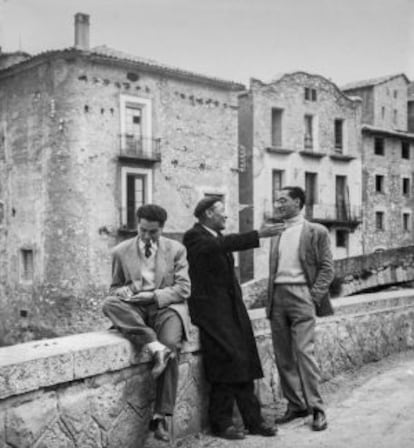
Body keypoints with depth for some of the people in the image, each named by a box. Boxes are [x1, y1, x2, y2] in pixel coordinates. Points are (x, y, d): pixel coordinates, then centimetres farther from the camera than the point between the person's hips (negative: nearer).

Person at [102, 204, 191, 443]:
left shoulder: (176, 249, 6)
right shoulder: (121, 251, 9)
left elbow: (183, 289, 0)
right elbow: (115, 287, 16)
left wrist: (154, 296, -15)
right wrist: (123, 291, -10)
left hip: (167, 307, -2)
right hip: (136, 309, 2)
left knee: (170, 345, -32)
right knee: (110, 304, -31)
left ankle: (162, 416, -26)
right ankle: (155, 346, -41)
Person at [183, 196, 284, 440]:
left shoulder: (220, 238, 18)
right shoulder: (194, 237, -9)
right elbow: (222, 245, -27)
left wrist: (239, 299, 14)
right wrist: (259, 235, -33)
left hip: (233, 308, 8)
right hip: (211, 309, -8)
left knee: (244, 362, 4)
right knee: (228, 360, -11)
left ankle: (253, 419, 10)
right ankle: (221, 422, 2)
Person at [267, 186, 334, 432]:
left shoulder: (316, 231, 2)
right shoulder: (277, 235, 18)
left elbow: (327, 268, -2)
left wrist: (313, 297, -11)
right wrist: (270, 298, 9)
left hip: (301, 294, -5)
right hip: (277, 296, 6)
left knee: (304, 352, -12)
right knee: (283, 356, 6)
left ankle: (317, 408, -2)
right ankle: (296, 405, 16)